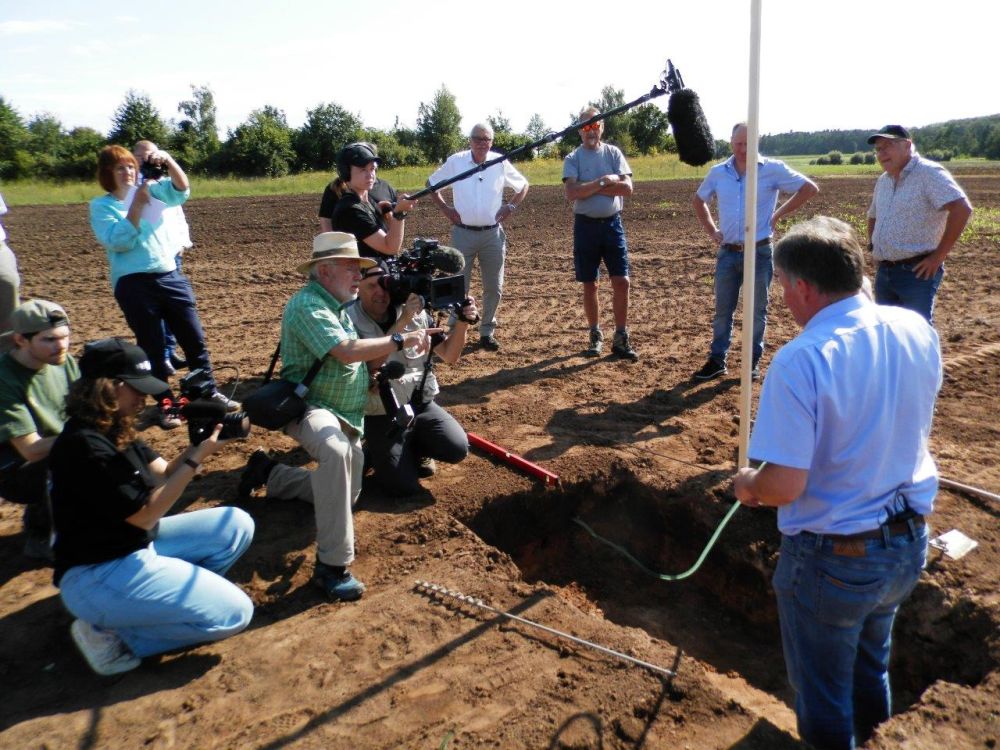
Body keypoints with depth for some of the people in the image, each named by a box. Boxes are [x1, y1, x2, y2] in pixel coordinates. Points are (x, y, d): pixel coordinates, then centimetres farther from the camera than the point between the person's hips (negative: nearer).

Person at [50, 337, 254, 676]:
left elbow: (163, 474, 6)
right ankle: (109, 632, -4)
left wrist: (200, 443, -11)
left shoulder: (115, 430, 4)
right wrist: (196, 458, -21)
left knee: (236, 524, 6)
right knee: (233, 613, -15)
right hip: (97, 575, -9)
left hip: (136, 545, 10)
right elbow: (145, 515, -21)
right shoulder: (83, 446, -25)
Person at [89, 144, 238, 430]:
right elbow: (118, 242, -13)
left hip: (171, 277, 4)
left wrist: (168, 160, -23)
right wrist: (137, 205, -18)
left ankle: (211, 393, 20)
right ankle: (165, 404, 15)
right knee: (152, 347, 4)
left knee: (195, 339, 7)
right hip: (133, 284, -3)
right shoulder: (100, 206, 0)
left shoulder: (151, 189, 10)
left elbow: (181, 189, -6)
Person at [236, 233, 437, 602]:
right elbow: (347, 351, -31)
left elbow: (366, 357, 10)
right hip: (308, 407, -10)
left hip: (348, 416, 10)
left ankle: (268, 472, 36)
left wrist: (406, 322, 1)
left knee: (344, 494, 18)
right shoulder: (307, 304, -18)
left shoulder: (340, 304, 11)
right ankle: (331, 565, -34)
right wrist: (401, 340, -26)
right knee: (336, 453, -42)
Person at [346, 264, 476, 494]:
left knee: (457, 449, -15)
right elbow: (369, 365, -27)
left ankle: (415, 448, 17)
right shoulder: (350, 320, -14)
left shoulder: (417, 312, -2)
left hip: (421, 406, 4)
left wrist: (462, 322, -18)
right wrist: (402, 321, -33)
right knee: (404, 486, -14)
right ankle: (379, 452, 19)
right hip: (381, 416, -4)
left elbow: (450, 356, 0)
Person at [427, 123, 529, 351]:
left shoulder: (500, 163, 0)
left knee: (494, 287, 7)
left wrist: (511, 207, 2)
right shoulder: (455, 161, -3)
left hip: (493, 234, 2)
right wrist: (445, 209, 1)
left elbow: (523, 185, 14)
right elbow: (431, 183, 9)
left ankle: (487, 331, 22)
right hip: (463, 233, -1)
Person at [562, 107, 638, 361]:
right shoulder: (573, 159, 1)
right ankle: (596, 335, 21)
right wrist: (604, 182, -15)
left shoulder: (614, 153, 5)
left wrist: (591, 187, -12)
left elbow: (627, 188, -8)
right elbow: (571, 193, -15)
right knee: (589, 284, 6)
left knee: (621, 281, -3)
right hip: (586, 225, -1)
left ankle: (621, 338, 6)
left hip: (612, 223, 1)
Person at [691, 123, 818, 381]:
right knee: (722, 310, 8)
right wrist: (711, 230, 9)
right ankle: (717, 360, 17)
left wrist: (778, 215, -5)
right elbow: (699, 200, 19)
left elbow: (809, 188, -2)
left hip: (759, 252, -2)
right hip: (727, 253, 3)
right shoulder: (718, 172, 3)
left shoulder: (772, 169, -6)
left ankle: (754, 360, 20)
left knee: (757, 311, 8)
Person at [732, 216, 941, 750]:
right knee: (871, 668, 33)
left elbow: (784, 486, -28)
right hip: (909, 542, 7)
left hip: (833, 556, -7)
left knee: (824, 694, 19)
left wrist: (748, 485, -7)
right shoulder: (917, 331, -7)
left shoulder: (800, 360, -28)